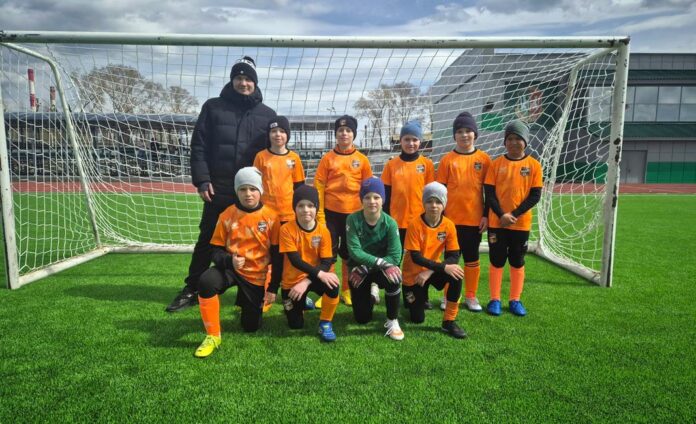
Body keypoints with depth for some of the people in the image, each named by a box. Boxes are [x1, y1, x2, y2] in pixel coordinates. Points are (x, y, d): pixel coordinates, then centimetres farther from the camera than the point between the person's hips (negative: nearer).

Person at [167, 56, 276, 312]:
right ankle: (191, 290, 20)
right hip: (218, 189, 0)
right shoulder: (213, 107, 5)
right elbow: (199, 146, 2)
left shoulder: (267, 114, 8)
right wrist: (202, 181, -7)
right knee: (207, 240, 7)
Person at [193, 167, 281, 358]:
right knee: (206, 282, -33)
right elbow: (216, 250, -3)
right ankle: (213, 336, -15)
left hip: (258, 275, 0)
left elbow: (277, 255, -6)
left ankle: (261, 300, 41)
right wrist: (229, 260, -27)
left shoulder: (271, 217, -10)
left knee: (251, 327, 5)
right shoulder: (227, 215, -7)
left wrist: (272, 288, -6)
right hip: (232, 268, 1)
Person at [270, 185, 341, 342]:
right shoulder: (286, 229, -19)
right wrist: (319, 274, -34)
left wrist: (306, 282, -26)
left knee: (333, 285, -32)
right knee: (296, 325, 3)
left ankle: (325, 323, -7)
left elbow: (326, 262, -14)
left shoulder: (323, 231, -13)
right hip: (292, 281, -1)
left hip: (314, 277, 1)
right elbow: (295, 260, -24)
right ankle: (301, 303, 38)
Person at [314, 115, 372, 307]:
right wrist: (320, 213, -6)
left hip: (354, 213, 1)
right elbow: (319, 186, -1)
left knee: (349, 253, 11)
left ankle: (347, 290, 24)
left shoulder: (362, 159, 2)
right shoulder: (327, 158, 0)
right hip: (331, 212, -1)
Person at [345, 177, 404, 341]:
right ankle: (370, 296, 38)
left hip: (381, 269, 0)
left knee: (394, 276, -36)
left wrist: (368, 266, -30)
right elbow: (354, 251, -24)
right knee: (362, 319, 2)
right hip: (359, 269, 1)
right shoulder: (353, 220, -17)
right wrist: (380, 261, -36)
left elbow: (395, 256, -22)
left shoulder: (390, 223, -17)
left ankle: (392, 321, -14)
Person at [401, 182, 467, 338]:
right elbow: (415, 257, -27)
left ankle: (449, 321, -15)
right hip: (413, 274, -2)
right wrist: (444, 267, -36)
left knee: (456, 274, -30)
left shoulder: (449, 225, -13)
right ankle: (411, 297, 34)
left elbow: (454, 257, -15)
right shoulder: (415, 224, -23)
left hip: (433, 270, 3)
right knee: (417, 319, -1)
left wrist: (429, 272, -27)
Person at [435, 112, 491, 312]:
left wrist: (486, 215, 0)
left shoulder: (484, 159, 1)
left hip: (475, 218, 1)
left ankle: (471, 296, 24)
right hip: (451, 218, -1)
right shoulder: (447, 160, 0)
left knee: (472, 258, 11)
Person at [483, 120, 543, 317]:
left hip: (521, 223, 0)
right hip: (497, 222, 0)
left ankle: (515, 300, 24)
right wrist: (501, 214, -15)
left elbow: (535, 195, -5)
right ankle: (495, 300, 19)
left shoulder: (534, 165, -1)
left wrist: (514, 214, -14)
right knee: (497, 261, 7)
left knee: (517, 262, 11)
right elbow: (489, 193, -3)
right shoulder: (496, 164, -1)